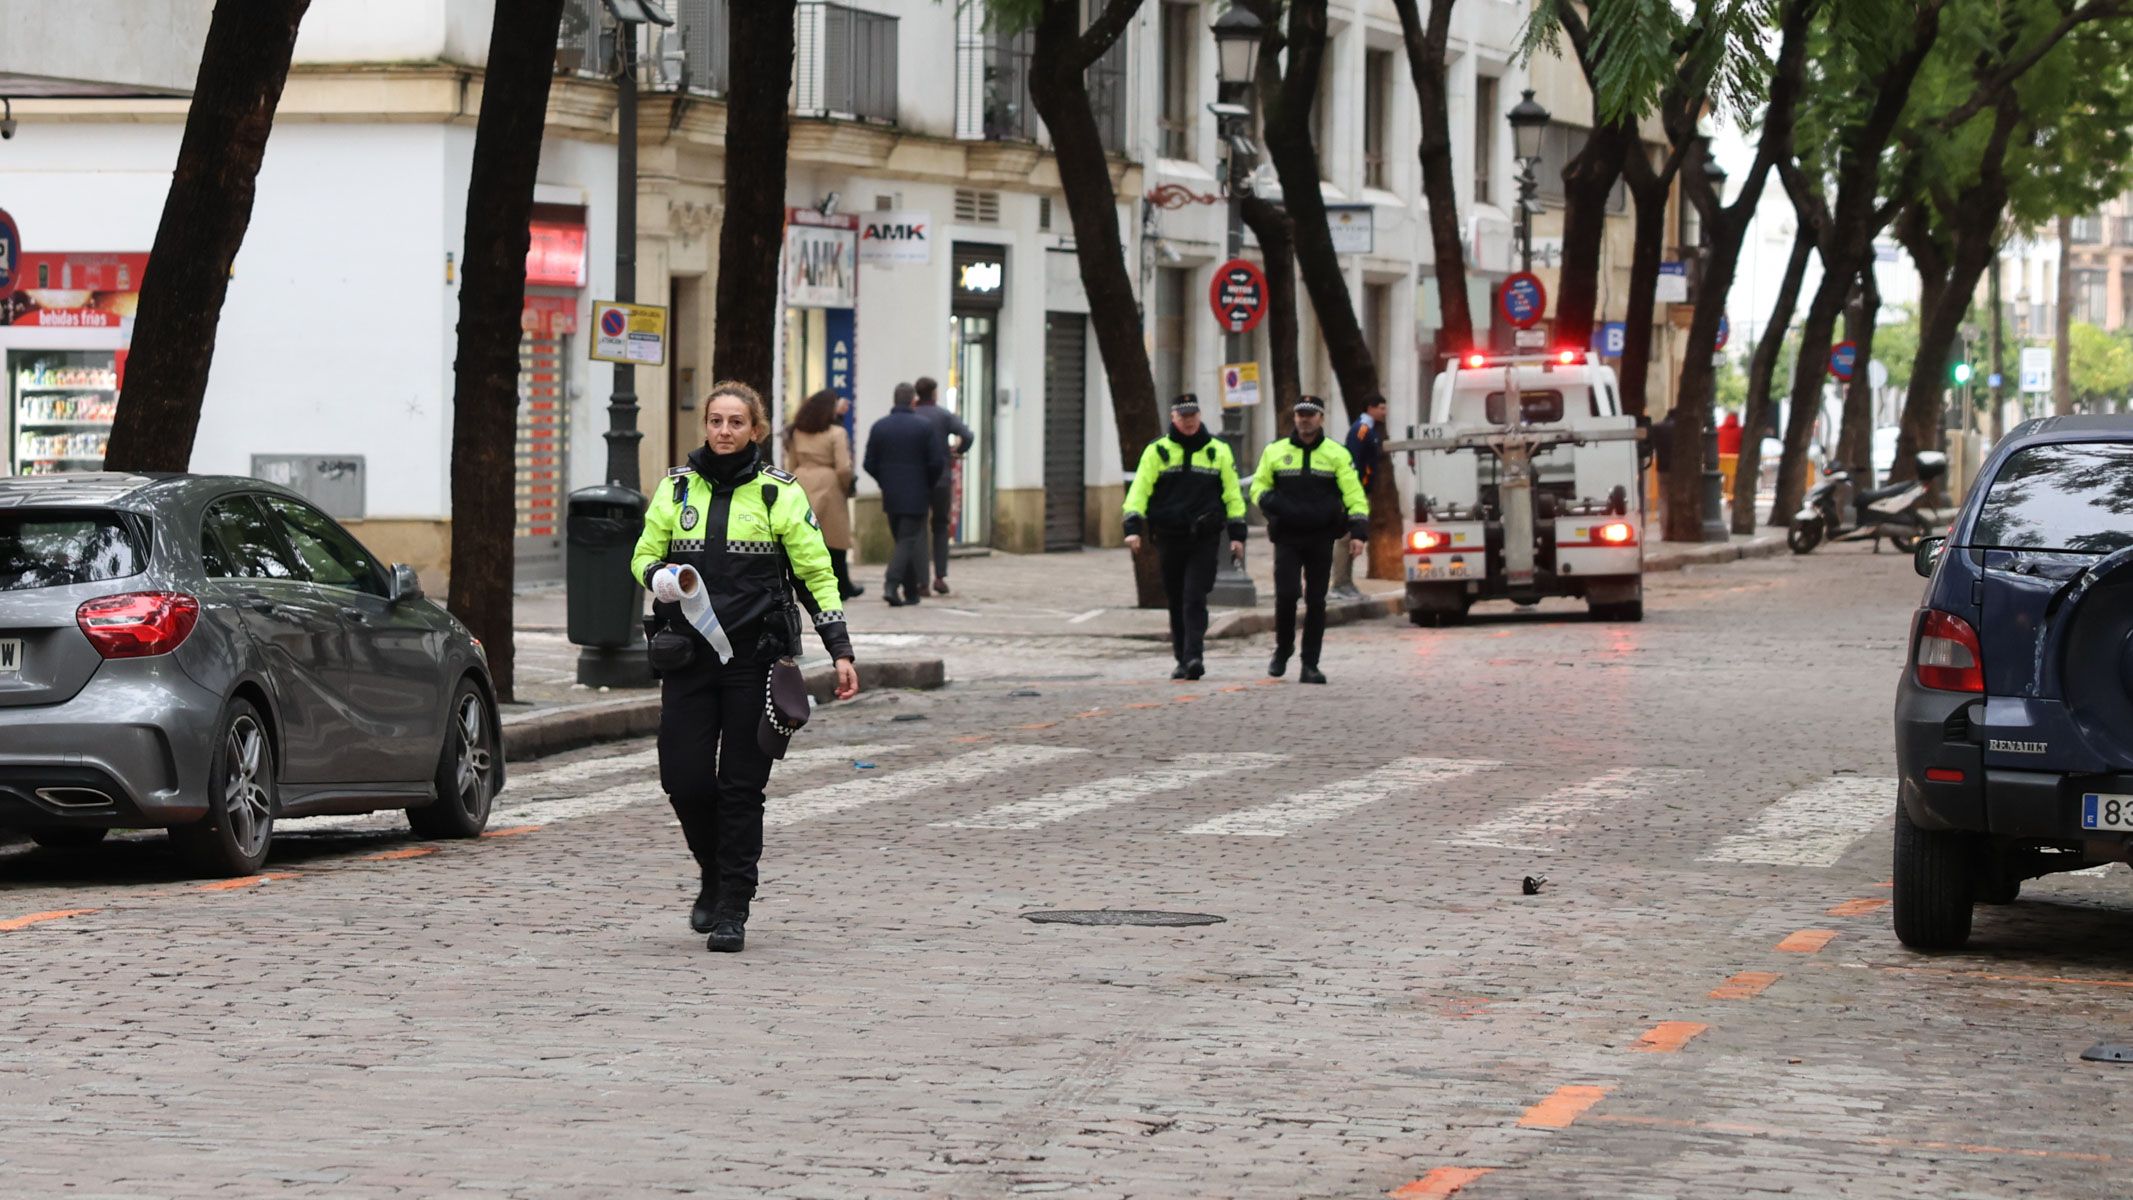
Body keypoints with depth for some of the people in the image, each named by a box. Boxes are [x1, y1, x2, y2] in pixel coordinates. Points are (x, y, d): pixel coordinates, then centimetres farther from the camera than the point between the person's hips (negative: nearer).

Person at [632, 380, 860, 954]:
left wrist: (840, 650, -4)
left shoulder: (779, 492, 1)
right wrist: (660, 576, -9)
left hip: (755, 654, -2)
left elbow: (816, 572, 3)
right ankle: (714, 877, 23)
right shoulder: (677, 486, 9)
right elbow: (644, 555, 16)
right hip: (688, 652, 2)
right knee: (683, 777, -3)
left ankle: (733, 907, 5)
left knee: (741, 784, -2)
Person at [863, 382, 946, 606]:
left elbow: (870, 464, 1)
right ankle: (892, 585, -20)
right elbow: (937, 462, -9)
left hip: (890, 495, 4)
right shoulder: (923, 426, -8)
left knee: (902, 540, 13)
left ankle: (911, 591, 16)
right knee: (908, 541, -2)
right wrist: (929, 485, 8)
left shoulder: (879, 427, 0)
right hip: (915, 495, -4)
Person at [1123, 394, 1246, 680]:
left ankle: (1193, 656, -19)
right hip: (1169, 538, 1)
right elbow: (1139, 490, 1)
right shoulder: (1157, 451, 6)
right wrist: (1133, 526, -11)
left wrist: (1237, 534, 5)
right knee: (1177, 602, 7)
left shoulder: (1218, 451, 8)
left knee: (1195, 599, -13)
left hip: (1205, 539, -1)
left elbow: (1232, 493, 10)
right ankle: (1183, 660, 17)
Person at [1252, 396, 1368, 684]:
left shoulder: (1337, 454, 4)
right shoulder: (1275, 452, 7)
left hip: (1321, 539, 0)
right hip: (1286, 538, 0)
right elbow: (1258, 488, 11)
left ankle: (1310, 665, 9)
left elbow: (1354, 494, -1)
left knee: (1316, 601, 2)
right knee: (1286, 594, -12)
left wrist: (1358, 532, -13)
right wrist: (1274, 503, -12)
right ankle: (1282, 649, 12)